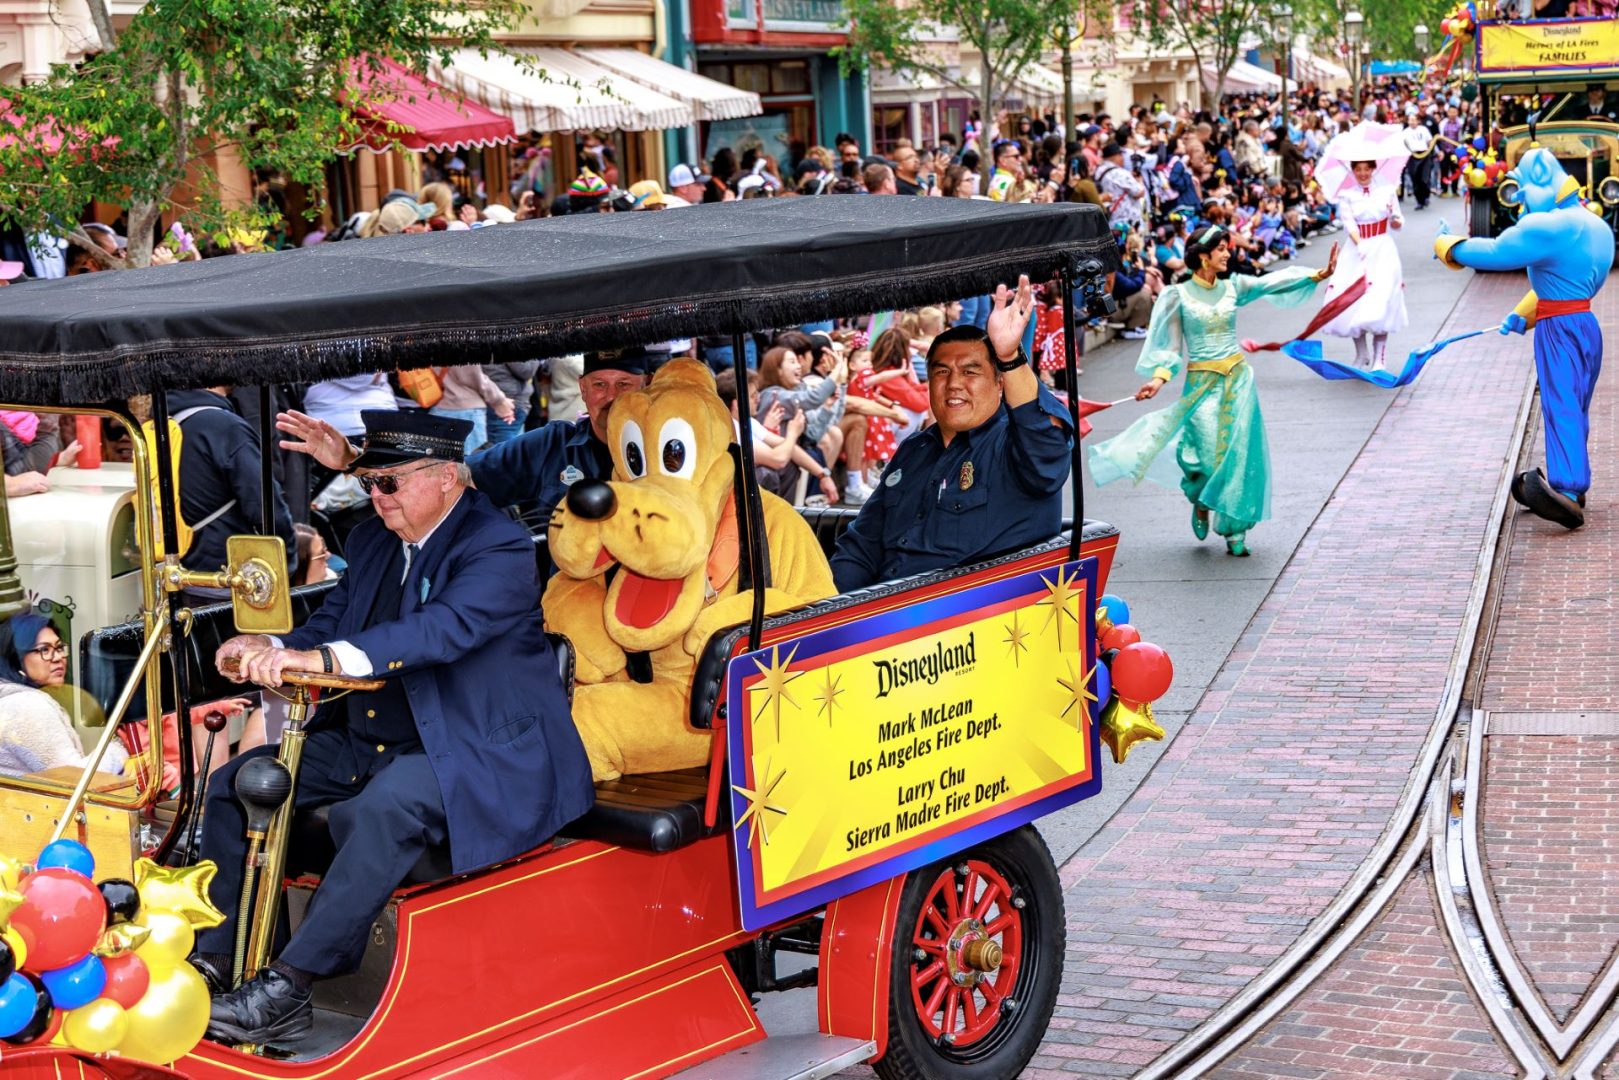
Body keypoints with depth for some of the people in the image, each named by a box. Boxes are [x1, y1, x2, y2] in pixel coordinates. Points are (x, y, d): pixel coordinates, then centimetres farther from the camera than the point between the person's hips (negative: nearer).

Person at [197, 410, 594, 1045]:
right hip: (363, 744, 9)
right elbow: (328, 625, 12)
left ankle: (287, 987, -34)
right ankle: (214, 959, 1)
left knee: (385, 807, -37)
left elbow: (444, 628, -31)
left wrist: (323, 658, -42)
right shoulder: (371, 542, 13)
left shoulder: (499, 550, -15)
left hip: (476, 754, -9)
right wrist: (272, 651, -12)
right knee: (234, 784, 0)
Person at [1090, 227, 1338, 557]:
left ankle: (1234, 531, 7)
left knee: (1238, 450, -2)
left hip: (1237, 377, 3)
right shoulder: (1179, 295, -2)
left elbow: (1272, 283, -5)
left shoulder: (1232, 287, 6)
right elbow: (1171, 343, -4)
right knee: (1209, 452, -11)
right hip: (1202, 382, -3)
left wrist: (1318, 275, -16)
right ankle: (1200, 502, 25)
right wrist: (1159, 378, -19)